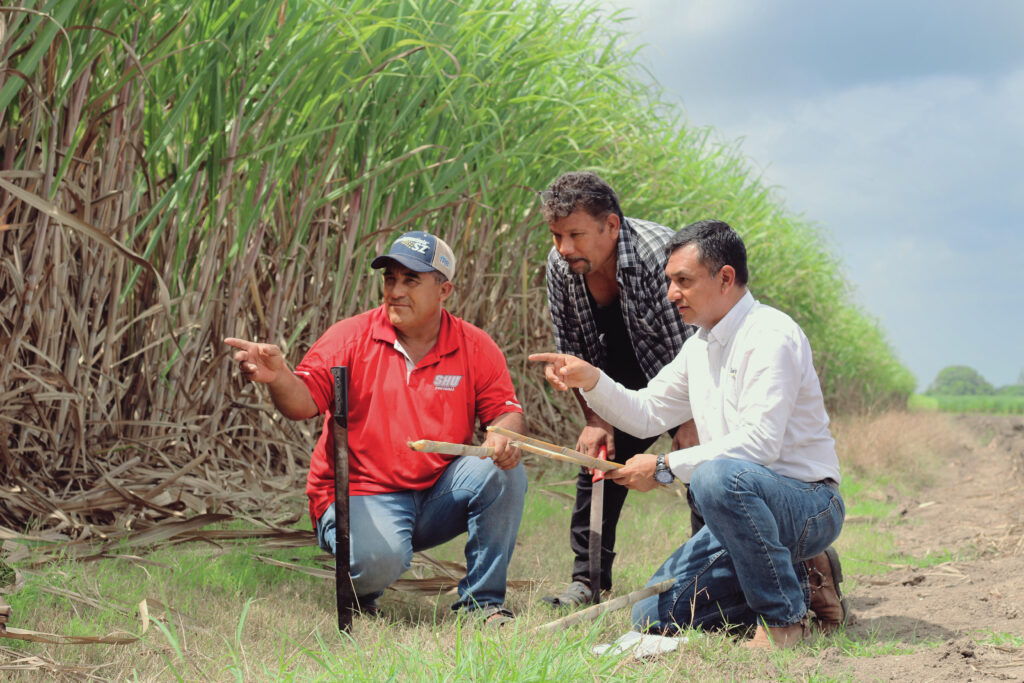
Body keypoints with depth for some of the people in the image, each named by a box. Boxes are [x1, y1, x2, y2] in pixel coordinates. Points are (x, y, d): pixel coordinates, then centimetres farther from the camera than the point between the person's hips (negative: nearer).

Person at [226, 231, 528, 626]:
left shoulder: (474, 347, 3)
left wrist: (506, 434, -24)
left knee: (502, 471, -24)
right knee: (380, 559, -35)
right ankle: (356, 594, 7)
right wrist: (278, 378, -36)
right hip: (360, 494, -3)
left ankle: (481, 600, -9)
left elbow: (506, 411, 1)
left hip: (438, 495, 3)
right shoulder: (351, 337, -4)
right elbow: (304, 402, -13)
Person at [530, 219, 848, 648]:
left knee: (717, 476, -39)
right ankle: (801, 582, 11)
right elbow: (645, 414, 16)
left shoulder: (771, 335, -17)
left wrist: (665, 468, -23)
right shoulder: (700, 346, 13)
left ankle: (783, 616, -20)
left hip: (809, 505, -9)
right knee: (654, 617, 1)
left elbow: (759, 443, -26)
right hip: (746, 510, 9)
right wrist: (591, 381, -2)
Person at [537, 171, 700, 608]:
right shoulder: (560, 265, -14)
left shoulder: (659, 253, -34)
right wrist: (595, 419, -10)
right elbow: (573, 351, -2)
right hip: (626, 387, 6)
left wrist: (692, 423, -29)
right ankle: (587, 580, 9)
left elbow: (691, 350, -30)